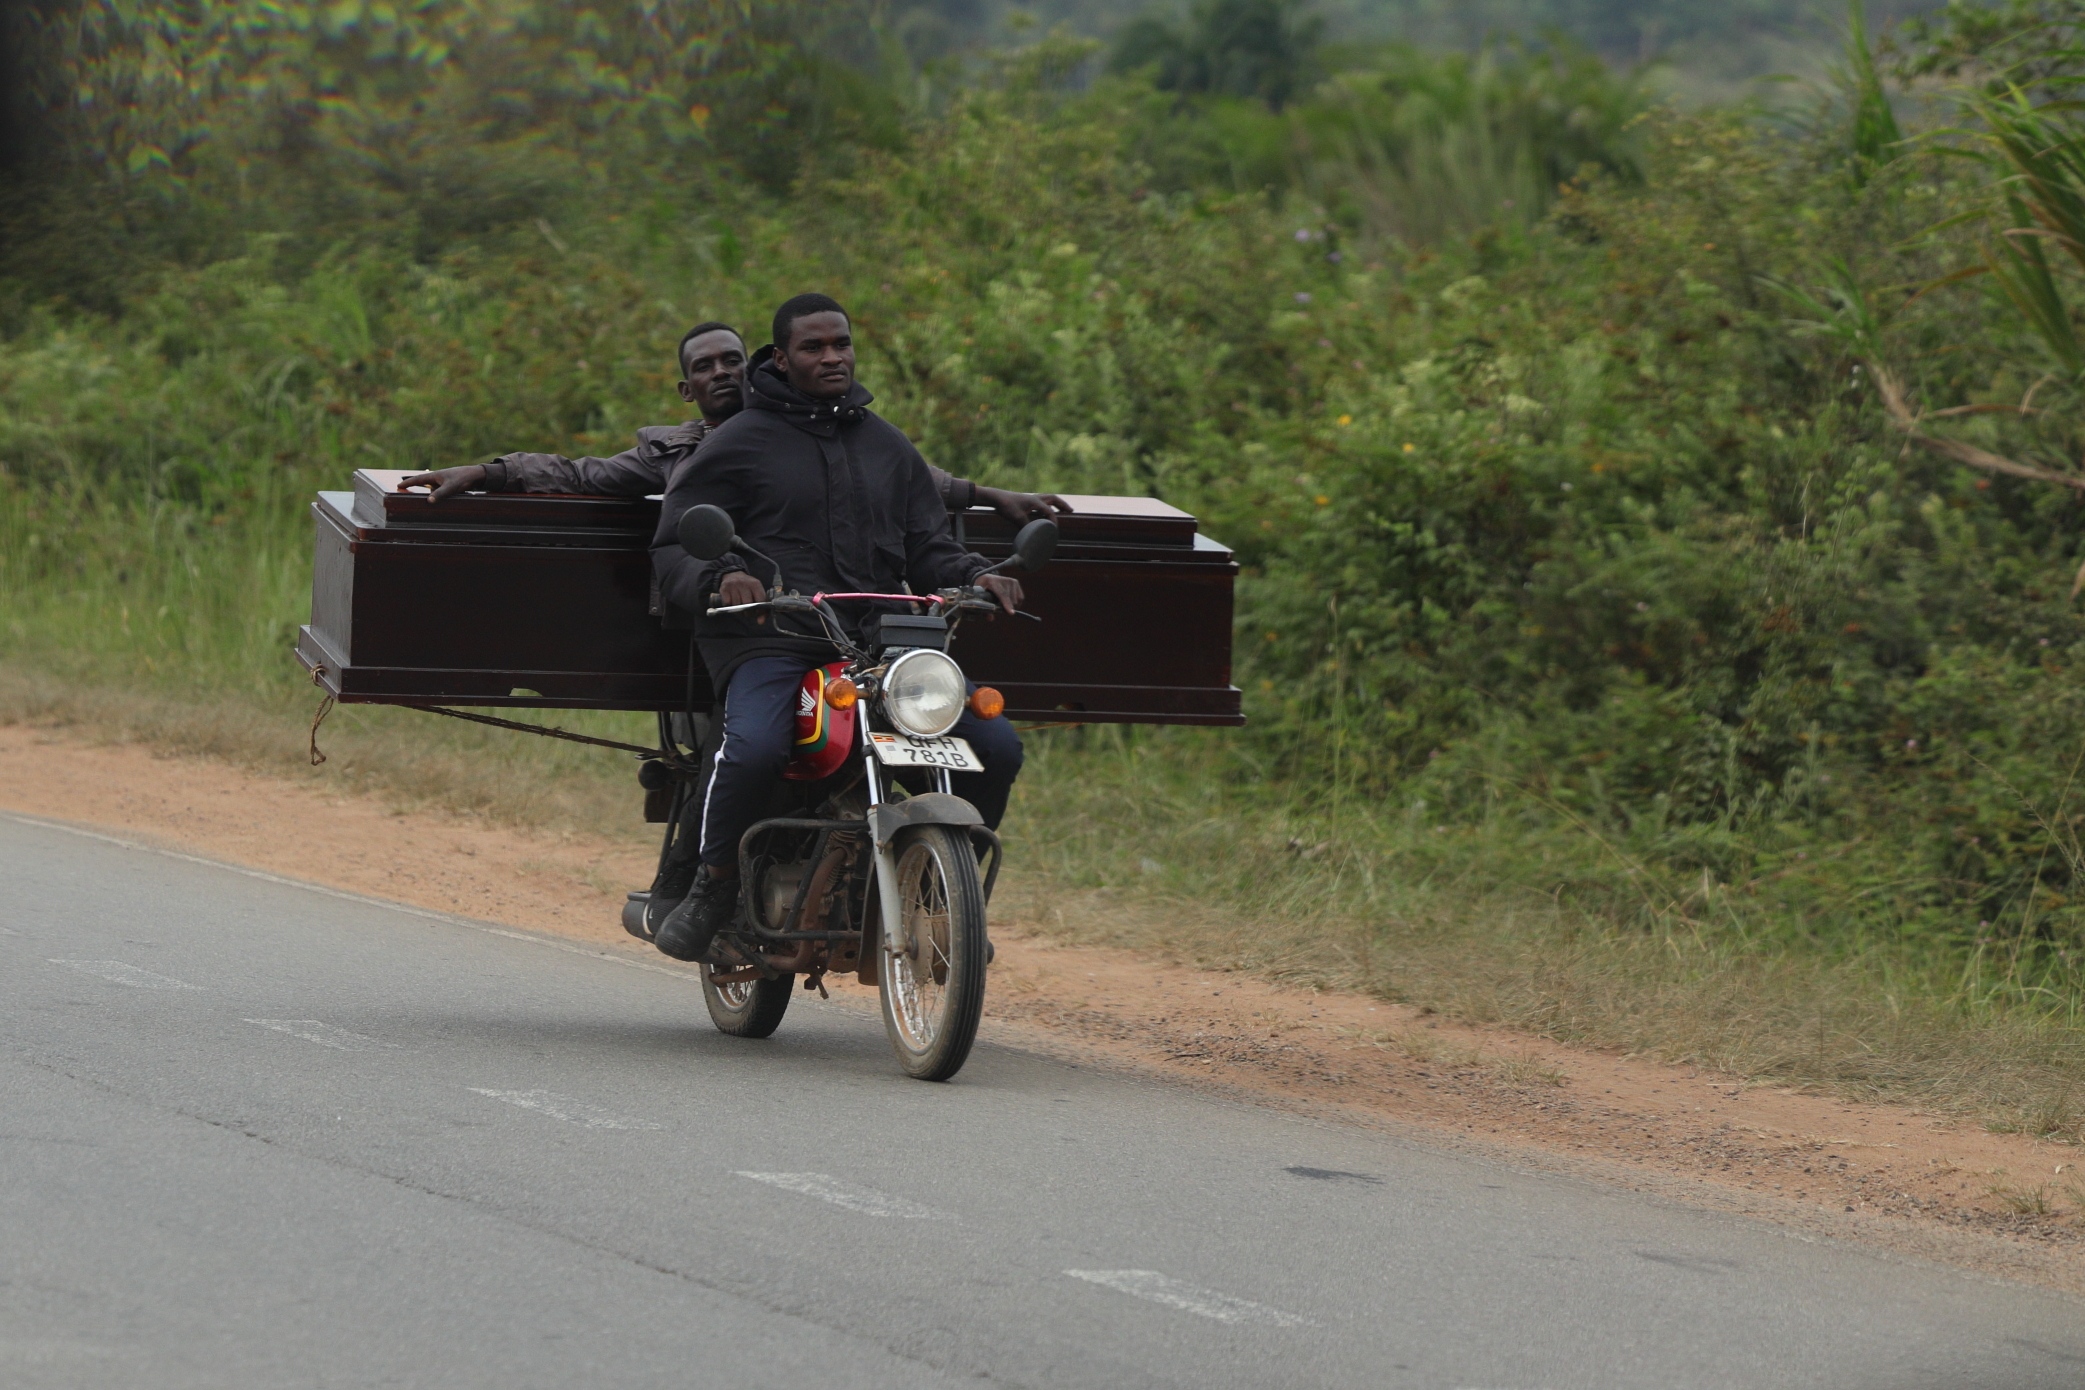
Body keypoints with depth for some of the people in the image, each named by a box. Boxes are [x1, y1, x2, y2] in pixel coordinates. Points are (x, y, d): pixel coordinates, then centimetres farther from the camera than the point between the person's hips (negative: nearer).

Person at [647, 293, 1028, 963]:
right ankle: (714, 887, -12)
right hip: (767, 638, -5)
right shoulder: (737, 444, 8)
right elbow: (671, 551, 3)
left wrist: (975, 575, 0)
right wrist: (719, 578, -20)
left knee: (997, 747, -11)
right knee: (752, 748, -36)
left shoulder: (888, 446, 23)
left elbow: (927, 547, 23)